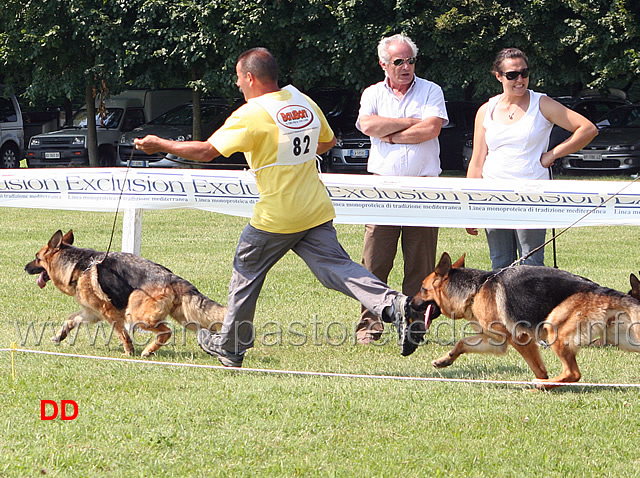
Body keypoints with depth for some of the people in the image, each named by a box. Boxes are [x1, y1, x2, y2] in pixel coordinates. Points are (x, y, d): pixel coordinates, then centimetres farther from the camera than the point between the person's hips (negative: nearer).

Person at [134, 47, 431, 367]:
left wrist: (161, 145, 0)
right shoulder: (304, 102, 7)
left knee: (246, 273, 13)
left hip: (275, 217, -5)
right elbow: (328, 141, 22)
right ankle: (391, 304, -24)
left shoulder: (251, 115, -14)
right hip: (316, 210, 5)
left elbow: (206, 151, -12)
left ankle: (230, 347, 25)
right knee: (336, 267, 0)